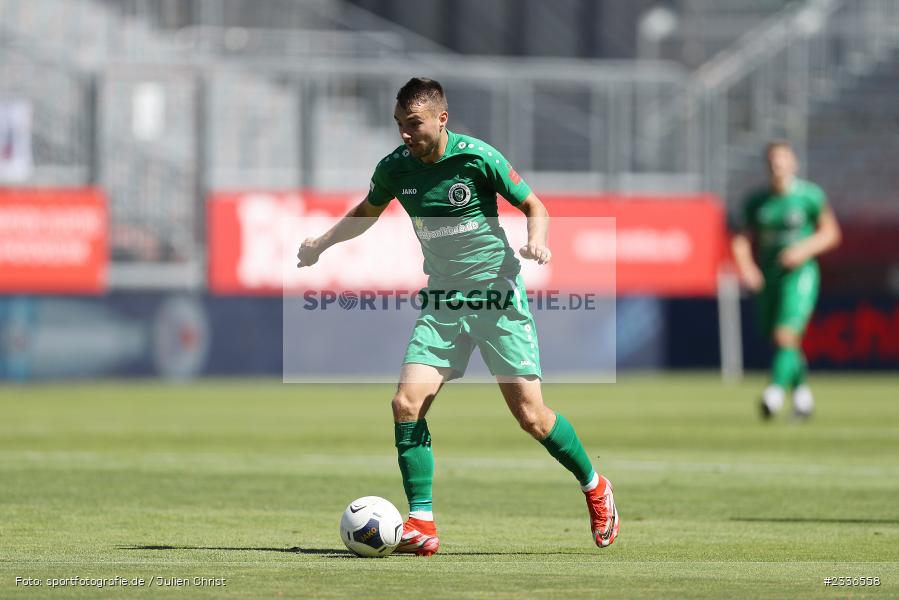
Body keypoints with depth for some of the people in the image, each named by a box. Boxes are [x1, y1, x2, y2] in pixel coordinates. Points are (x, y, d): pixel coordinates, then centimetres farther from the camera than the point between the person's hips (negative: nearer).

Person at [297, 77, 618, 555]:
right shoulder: (395, 167, -1)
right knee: (407, 403, -13)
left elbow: (534, 206, -3)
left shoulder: (477, 157, -13)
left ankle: (595, 488, 21)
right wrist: (321, 243, 11)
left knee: (530, 415, -4)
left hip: (497, 296, -4)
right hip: (442, 301, 4)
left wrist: (536, 241, -22)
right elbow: (367, 212, 21)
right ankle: (421, 525, -7)